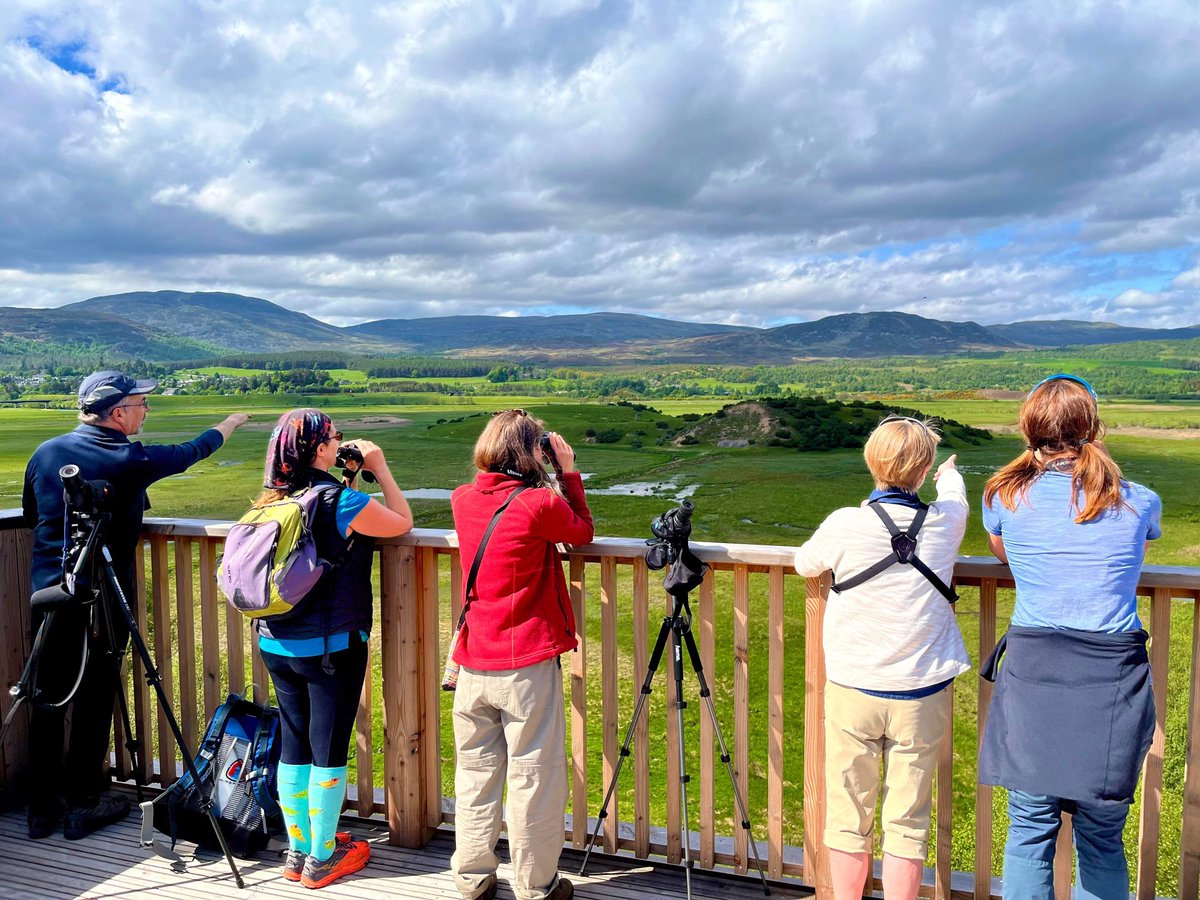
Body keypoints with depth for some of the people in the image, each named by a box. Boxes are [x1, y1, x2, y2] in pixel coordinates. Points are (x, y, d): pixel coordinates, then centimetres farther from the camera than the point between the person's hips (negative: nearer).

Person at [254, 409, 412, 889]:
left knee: (293, 745, 16)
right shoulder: (342, 501, -17)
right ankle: (321, 859, 20)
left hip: (277, 645, 7)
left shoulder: (272, 502, 2)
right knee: (328, 749, 7)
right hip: (332, 647, -6)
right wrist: (380, 468, 1)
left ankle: (297, 851, 30)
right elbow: (403, 523, -5)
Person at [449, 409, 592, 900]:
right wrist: (569, 473, 5)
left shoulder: (463, 500, 2)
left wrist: (557, 480, 12)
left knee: (475, 772, 16)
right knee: (534, 777, 8)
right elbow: (583, 531, 3)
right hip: (528, 665, -5)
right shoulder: (539, 505, -14)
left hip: (474, 663, 6)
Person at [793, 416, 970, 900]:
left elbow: (804, 563, 6)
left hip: (852, 689, -1)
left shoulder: (845, 524, -13)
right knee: (907, 822, 10)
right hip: (922, 694, 1)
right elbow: (953, 494, 21)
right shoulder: (946, 520, -5)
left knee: (848, 817, 12)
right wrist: (950, 474, 43)